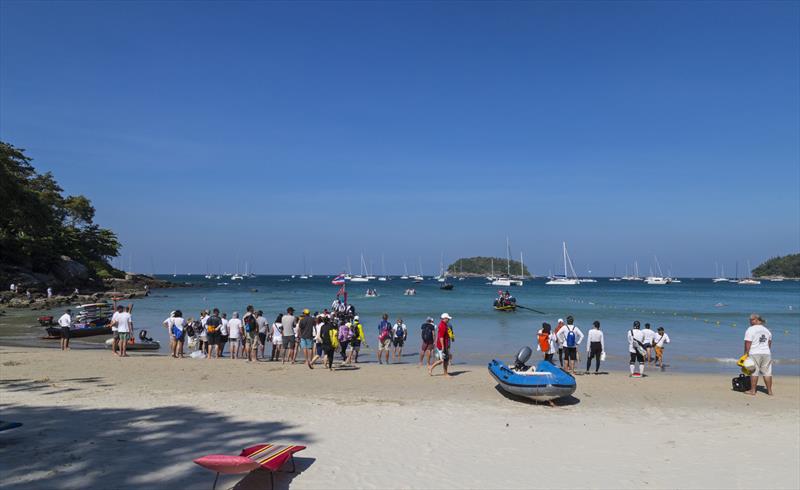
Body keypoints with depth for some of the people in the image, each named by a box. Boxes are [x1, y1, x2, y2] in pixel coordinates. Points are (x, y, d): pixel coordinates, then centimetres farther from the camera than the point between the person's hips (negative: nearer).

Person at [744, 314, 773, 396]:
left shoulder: (750, 330, -8)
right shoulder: (767, 330, 13)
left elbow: (748, 343, -12)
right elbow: (769, 343, 18)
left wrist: (746, 353, -6)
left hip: (754, 353, -6)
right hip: (766, 353, 6)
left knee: (754, 372, -1)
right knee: (767, 372, 9)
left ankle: (753, 390, 1)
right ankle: (769, 391, 13)